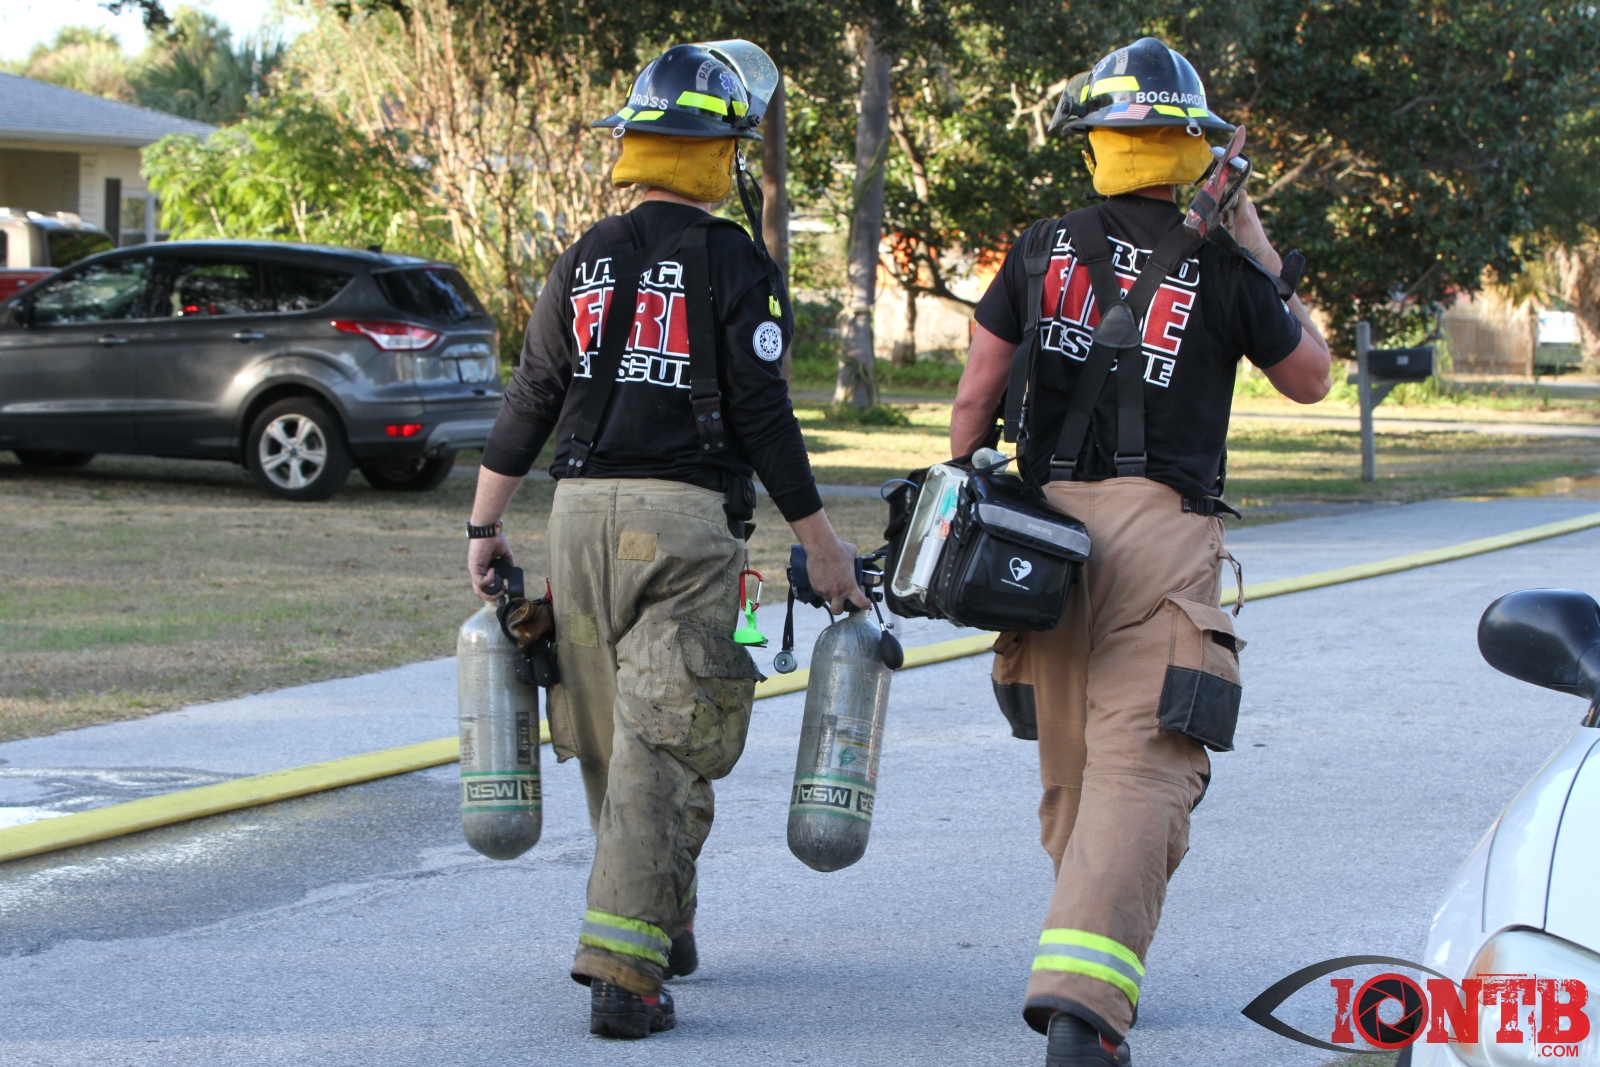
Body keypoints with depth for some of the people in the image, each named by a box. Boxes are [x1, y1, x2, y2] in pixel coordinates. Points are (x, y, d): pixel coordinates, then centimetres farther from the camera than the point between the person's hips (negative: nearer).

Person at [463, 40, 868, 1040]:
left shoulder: (585, 262, 9)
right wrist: (820, 540, -1)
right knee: (662, 744, -6)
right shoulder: (735, 266, -5)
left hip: (581, 509, 5)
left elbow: (530, 402, 10)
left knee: (610, 740, 16)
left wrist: (485, 525, 16)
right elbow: (762, 416, -7)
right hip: (687, 515, -5)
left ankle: (663, 925, 32)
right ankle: (624, 969, -14)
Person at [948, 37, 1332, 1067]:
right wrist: (1268, 265, 23)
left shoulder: (1040, 250, 7)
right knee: (1141, 770, -10)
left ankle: (1088, 973, 31)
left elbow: (976, 396, 7)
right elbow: (1311, 379, 17)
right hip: (1164, 529, -4)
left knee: (1071, 768, 17)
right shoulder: (1221, 270, 0)